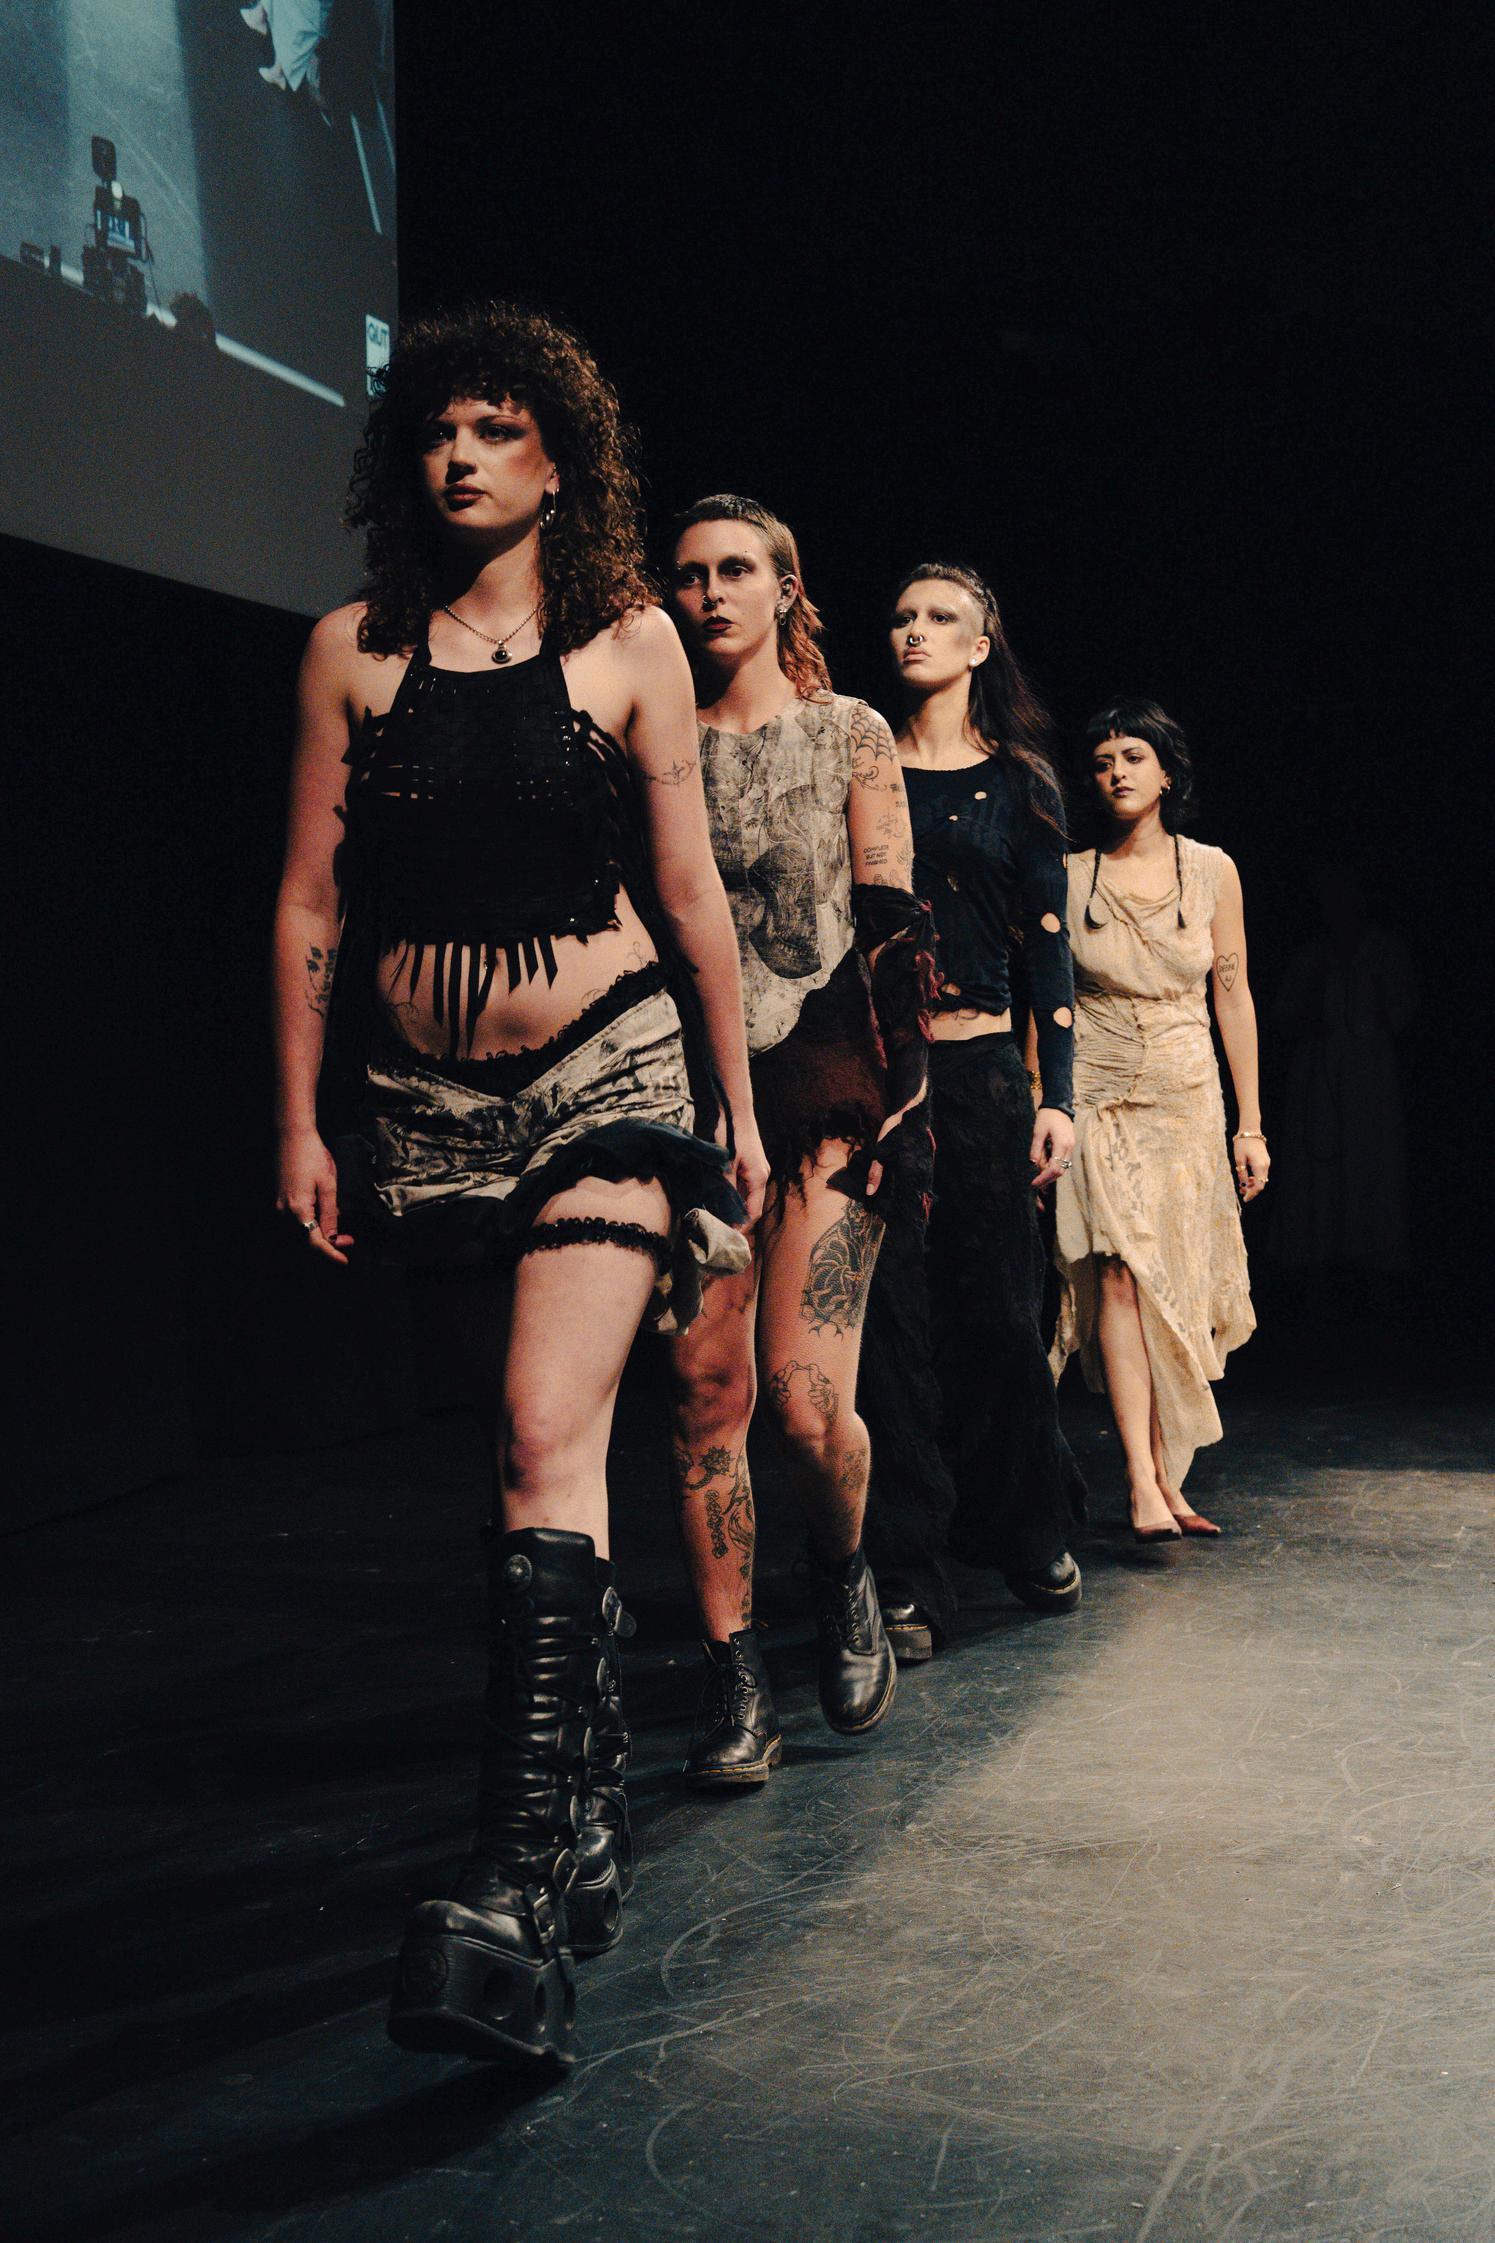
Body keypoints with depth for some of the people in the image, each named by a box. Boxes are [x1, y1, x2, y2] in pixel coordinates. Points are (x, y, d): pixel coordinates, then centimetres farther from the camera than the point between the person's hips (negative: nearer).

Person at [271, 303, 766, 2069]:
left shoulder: (628, 642, 2)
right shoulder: (353, 650, 6)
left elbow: (690, 896, 5)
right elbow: (311, 899, 7)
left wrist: (736, 1110, 8)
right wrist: (300, 1121, 5)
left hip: (609, 1077, -3)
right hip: (427, 1105, 3)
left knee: (550, 1435, -19)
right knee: (541, 1454, 11)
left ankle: (522, 1873, -21)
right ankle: (593, 1816, 25)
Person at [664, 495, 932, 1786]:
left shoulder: (851, 735, 9)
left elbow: (891, 923, 5)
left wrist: (904, 1093, -3)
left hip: (821, 1085, -2)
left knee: (806, 1394, -12)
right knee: (705, 1392, -3)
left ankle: (845, 1578, 19)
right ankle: (734, 1680, 7)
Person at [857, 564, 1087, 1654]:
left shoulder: (1020, 782, 9)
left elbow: (1050, 950, 7)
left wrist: (1057, 1095, 0)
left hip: (984, 1069, 1)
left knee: (998, 1314, 5)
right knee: (892, 1322, -2)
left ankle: (1031, 1535, 25)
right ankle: (909, 1576, 5)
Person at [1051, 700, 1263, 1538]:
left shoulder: (1212, 871, 5)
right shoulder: (1069, 878, 1)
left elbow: (1234, 997, 8)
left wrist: (1250, 1124, 6)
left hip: (1188, 1099, 2)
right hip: (1096, 1097, -2)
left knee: (1178, 1289, -1)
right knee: (1118, 1272, -16)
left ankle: (1167, 1479, 8)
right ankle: (1144, 1487, -20)